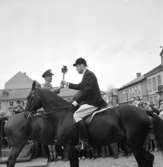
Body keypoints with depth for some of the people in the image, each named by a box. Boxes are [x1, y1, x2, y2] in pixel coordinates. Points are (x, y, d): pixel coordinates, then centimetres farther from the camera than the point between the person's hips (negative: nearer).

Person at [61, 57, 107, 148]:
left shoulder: (88, 74, -11)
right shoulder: (87, 74, 21)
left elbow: (87, 90, -22)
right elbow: (80, 86, 32)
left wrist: (77, 101, -19)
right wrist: (68, 84, 27)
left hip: (92, 102, -11)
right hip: (90, 101, 11)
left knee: (76, 115, -22)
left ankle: (85, 142, -24)